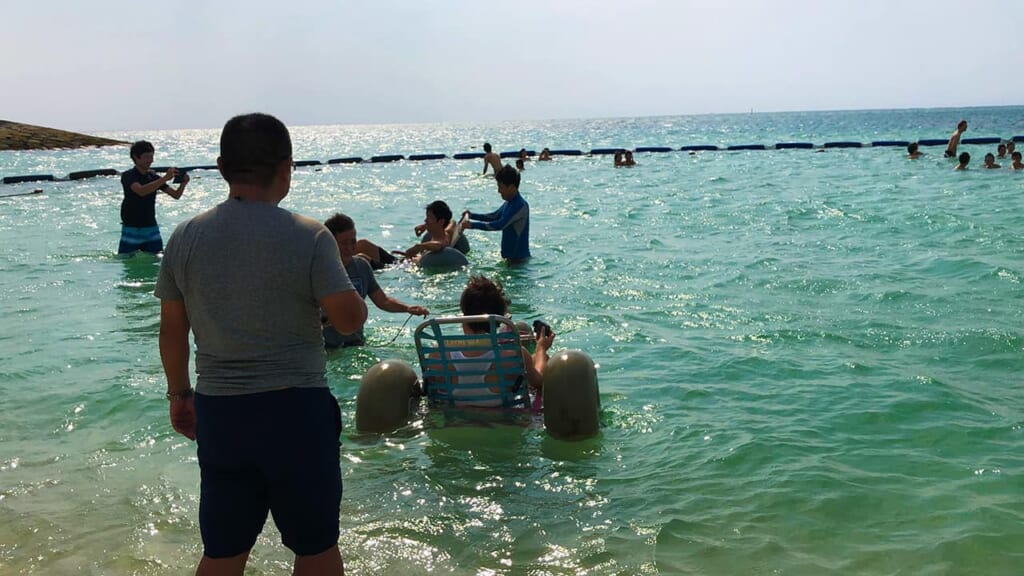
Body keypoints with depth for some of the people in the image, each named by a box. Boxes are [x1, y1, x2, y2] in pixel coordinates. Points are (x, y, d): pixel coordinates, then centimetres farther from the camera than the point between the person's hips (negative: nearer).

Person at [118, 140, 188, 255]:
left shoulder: (153, 177, 7)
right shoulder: (128, 176, -8)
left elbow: (176, 195, 3)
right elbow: (141, 191, -29)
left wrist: (183, 183, -19)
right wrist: (165, 178, -35)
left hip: (151, 228, 5)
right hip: (132, 229, -4)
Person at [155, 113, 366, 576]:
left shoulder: (185, 238, 0)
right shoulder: (308, 237, -13)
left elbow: (172, 329, 7)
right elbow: (350, 318, -13)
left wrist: (178, 393, 20)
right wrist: (348, 286, 8)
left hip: (218, 411, 4)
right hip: (296, 410, -4)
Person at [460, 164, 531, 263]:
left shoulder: (520, 205, -22)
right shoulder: (509, 203, 9)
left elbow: (500, 225, -28)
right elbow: (494, 216, 23)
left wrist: (473, 225, -25)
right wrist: (472, 215, 10)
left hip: (518, 257, -10)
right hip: (510, 255, 10)